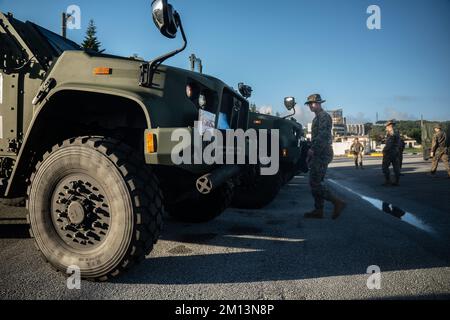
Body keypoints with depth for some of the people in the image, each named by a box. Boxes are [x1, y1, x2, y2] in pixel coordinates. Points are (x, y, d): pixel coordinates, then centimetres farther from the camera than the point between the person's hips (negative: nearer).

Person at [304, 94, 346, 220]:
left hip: (321, 154, -10)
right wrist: (311, 151, 20)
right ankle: (318, 211, 13)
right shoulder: (317, 117, 21)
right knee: (316, 182, 10)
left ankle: (337, 202, -7)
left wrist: (313, 150, -20)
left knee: (315, 183, -12)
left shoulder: (324, 116, -10)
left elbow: (322, 136, -22)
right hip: (318, 154, 10)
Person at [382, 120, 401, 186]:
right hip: (396, 152, 9)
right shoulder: (397, 132, 16)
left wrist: (384, 150, -13)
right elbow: (399, 144, 18)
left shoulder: (390, 133, -12)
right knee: (396, 167, 7)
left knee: (385, 167, -3)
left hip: (389, 152, -9)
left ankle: (388, 181, -7)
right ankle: (397, 181, 8)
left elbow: (389, 144, -19)